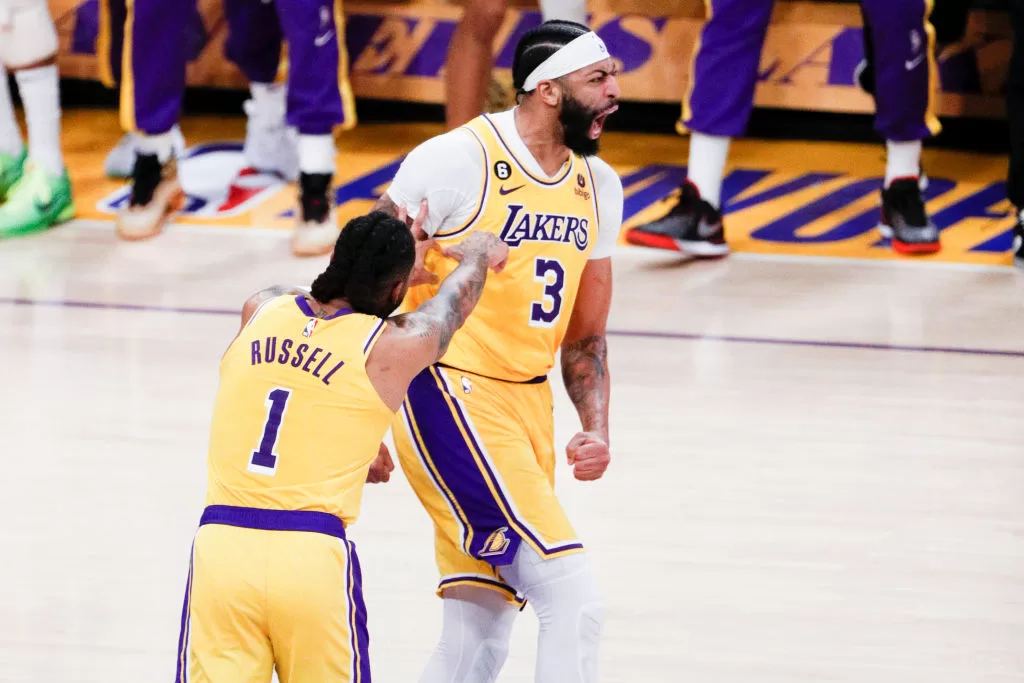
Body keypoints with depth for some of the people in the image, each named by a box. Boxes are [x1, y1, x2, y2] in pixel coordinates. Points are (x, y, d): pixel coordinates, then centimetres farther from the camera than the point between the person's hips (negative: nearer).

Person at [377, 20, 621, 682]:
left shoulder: (599, 187, 10)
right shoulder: (459, 160, -12)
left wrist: (597, 430, 3)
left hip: (529, 405, 8)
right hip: (452, 396, -8)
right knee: (576, 601, -16)